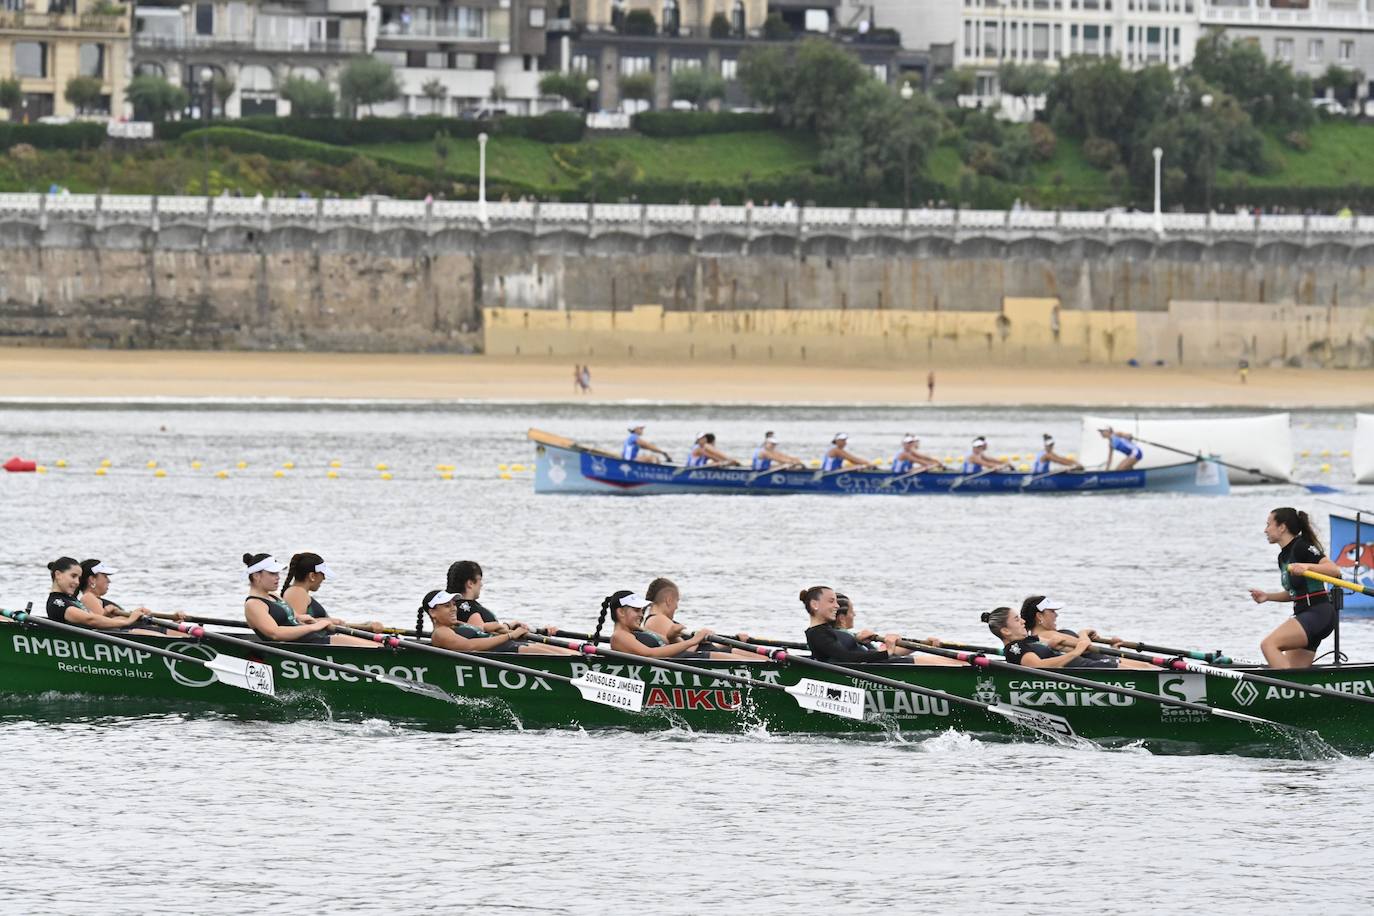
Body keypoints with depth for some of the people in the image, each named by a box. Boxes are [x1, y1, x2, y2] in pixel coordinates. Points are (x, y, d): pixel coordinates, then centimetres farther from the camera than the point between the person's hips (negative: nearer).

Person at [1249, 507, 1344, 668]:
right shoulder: (1283, 556, 18)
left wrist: (1307, 566, -33)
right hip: (1305, 615, 10)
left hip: (1318, 613, -10)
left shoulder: (1301, 547, -9)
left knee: (1269, 644, -26)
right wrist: (1267, 596, 16)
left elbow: (1335, 570, -19)